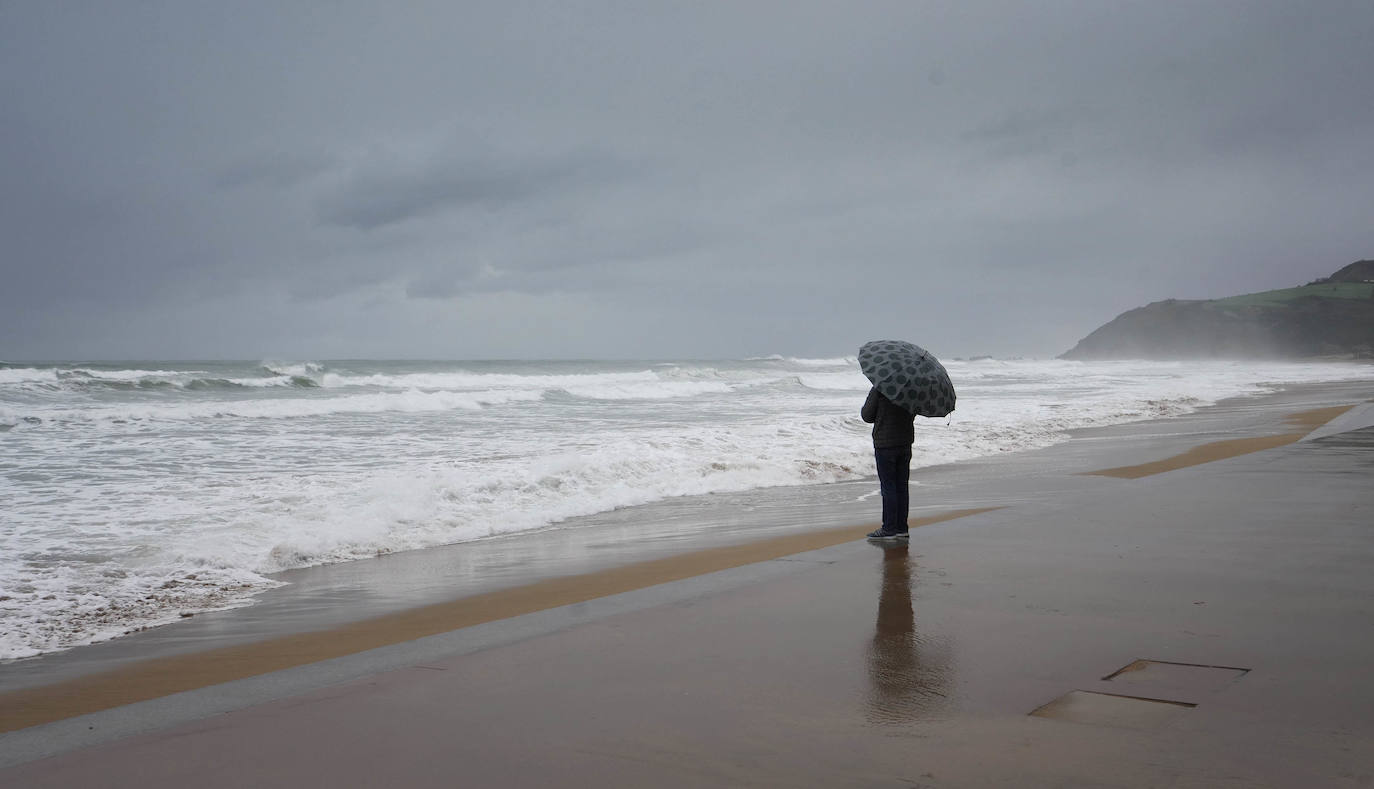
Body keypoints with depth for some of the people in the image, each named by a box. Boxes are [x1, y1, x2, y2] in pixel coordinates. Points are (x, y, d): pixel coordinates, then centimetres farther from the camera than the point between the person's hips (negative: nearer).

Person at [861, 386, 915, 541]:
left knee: (888, 487, -2)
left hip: (885, 444, -6)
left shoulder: (878, 390, -13)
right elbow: (912, 415, 14)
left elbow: (866, 415, -5)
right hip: (906, 442, 6)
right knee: (902, 486, 10)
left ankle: (889, 529, 0)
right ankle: (901, 528, 14)